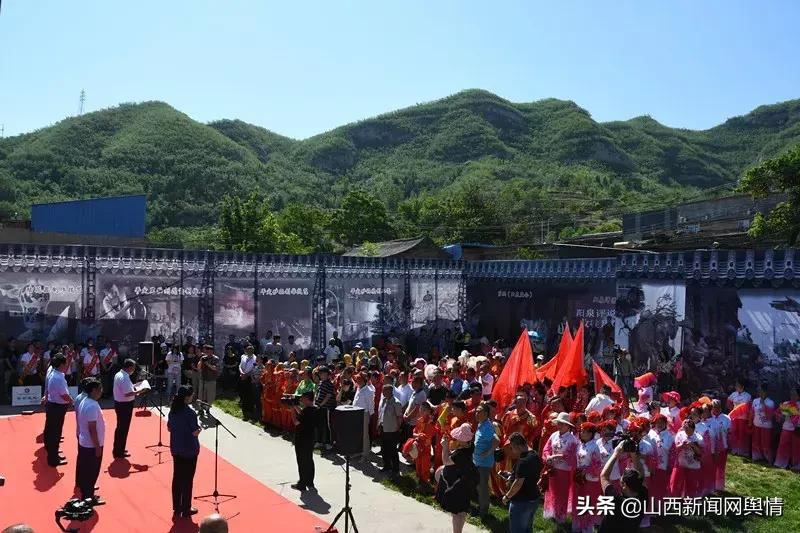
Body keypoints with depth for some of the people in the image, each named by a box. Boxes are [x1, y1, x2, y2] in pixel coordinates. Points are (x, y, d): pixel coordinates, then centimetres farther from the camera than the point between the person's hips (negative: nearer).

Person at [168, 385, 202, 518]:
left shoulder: (173, 410, 0)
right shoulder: (190, 413, -22)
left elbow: (169, 428, 10)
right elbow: (195, 432, -20)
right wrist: (200, 427, -1)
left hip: (176, 449, 7)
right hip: (189, 451, -7)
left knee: (177, 478, 16)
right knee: (187, 480, 5)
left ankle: (177, 508, 26)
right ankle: (186, 510, 15)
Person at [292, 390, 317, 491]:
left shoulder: (306, 411, -24)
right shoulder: (315, 410, 3)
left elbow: (297, 423, -23)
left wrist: (293, 412, -13)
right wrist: (298, 409, 9)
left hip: (301, 439, -8)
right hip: (310, 438, 8)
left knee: (302, 462, 3)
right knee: (309, 460, 16)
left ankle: (302, 485, 11)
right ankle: (310, 483, 25)